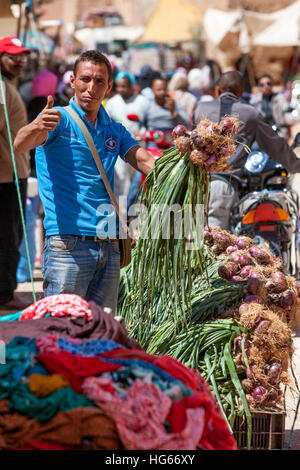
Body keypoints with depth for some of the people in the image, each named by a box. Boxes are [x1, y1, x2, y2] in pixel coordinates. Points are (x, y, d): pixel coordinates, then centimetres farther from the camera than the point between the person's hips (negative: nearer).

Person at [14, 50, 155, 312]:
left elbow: (147, 162, 5)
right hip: (68, 244, -6)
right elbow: (20, 144, -20)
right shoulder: (58, 120, -1)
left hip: (109, 247, 6)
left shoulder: (115, 131, 17)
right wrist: (36, 127, -45)